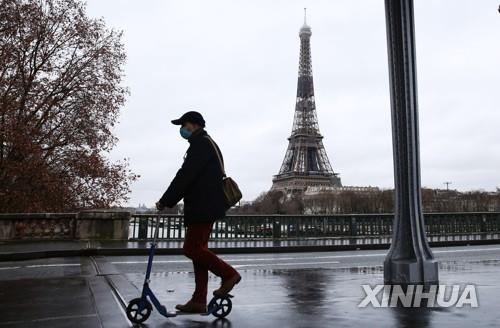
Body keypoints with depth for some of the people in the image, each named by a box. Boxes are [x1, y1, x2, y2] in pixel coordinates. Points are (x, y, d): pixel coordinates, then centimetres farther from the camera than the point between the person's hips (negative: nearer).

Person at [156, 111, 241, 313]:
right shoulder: (204, 144, 24)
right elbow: (190, 178, 24)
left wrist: (165, 201, -12)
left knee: (192, 249, -9)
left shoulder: (201, 144, -10)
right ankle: (199, 300, 12)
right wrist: (169, 201, 19)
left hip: (203, 207, -11)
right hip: (205, 207, 11)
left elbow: (185, 176, -18)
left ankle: (228, 274, 1)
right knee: (197, 250, 9)